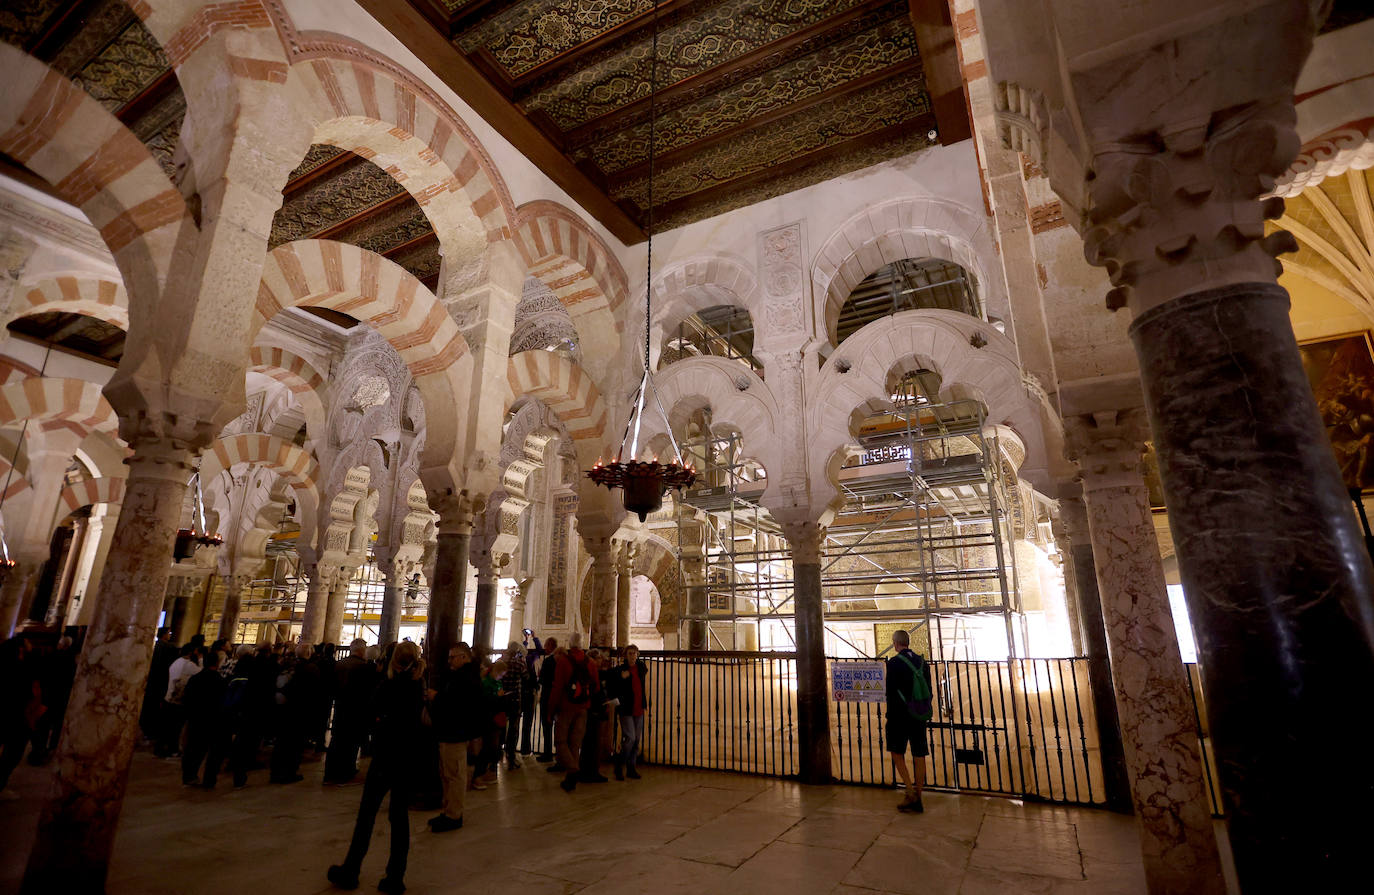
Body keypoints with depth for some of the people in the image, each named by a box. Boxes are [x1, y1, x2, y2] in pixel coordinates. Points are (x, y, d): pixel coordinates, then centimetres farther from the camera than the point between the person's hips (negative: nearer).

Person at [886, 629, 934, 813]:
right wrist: (925, 712, 17)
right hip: (919, 715, 6)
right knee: (919, 756, 9)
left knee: (897, 754, 9)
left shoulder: (894, 663, -12)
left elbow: (891, 692, -13)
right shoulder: (922, 662, 7)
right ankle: (917, 800, 16)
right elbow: (929, 689, 11)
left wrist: (890, 717, -6)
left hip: (900, 715, -6)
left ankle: (911, 793, 0)